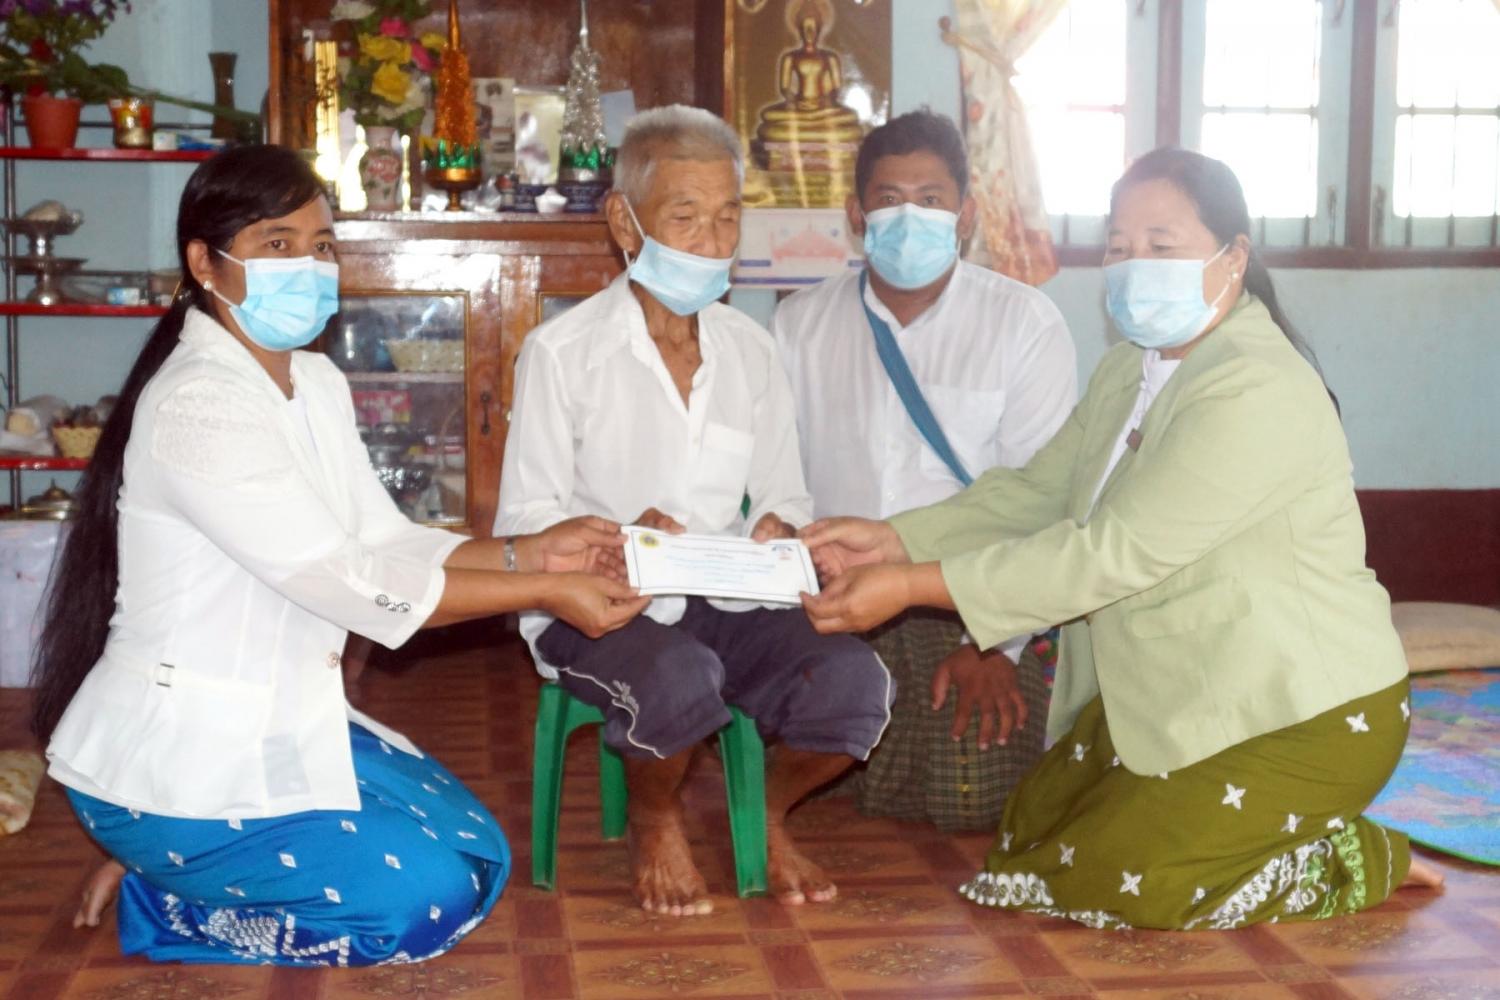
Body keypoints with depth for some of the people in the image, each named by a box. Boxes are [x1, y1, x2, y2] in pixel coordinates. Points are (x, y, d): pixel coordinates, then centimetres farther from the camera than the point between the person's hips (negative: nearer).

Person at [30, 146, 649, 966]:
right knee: (427, 899, -15)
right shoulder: (197, 406, -23)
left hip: (284, 725, 9)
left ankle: (188, 868, 15)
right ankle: (161, 901, 4)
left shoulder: (316, 383, 7)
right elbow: (346, 583, -25)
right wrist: (543, 593, -22)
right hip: (177, 757, -9)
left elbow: (386, 542, 3)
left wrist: (531, 552, -11)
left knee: (476, 857, 8)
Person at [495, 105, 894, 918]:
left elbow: (782, 496, 15)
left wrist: (775, 529, -10)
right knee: (681, 679, -37)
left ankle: (766, 815, 10)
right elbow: (522, 522, -5)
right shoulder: (563, 352, -3)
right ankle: (655, 822, -1)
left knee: (854, 682, -24)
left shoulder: (750, 349, 11)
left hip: (725, 604, 4)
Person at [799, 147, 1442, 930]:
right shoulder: (1130, 370, 7)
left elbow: (1113, 553, -30)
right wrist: (895, 540, -12)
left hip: (1308, 716, -9)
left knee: (1107, 880, -16)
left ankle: (1353, 860, 4)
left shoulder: (1258, 394, -25)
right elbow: (1036, 491, 4)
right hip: (1171, 698, 9)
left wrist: (913, 585, -32)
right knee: (1028, 832, 7)